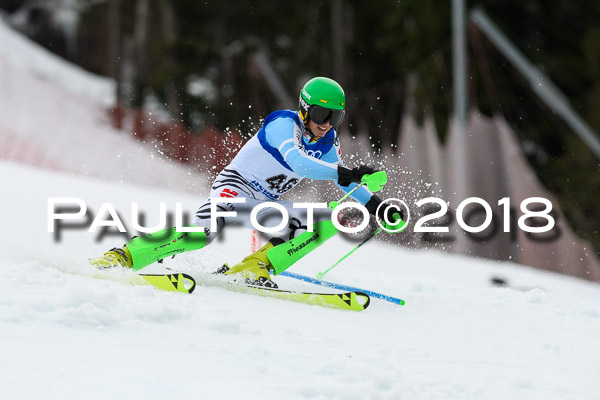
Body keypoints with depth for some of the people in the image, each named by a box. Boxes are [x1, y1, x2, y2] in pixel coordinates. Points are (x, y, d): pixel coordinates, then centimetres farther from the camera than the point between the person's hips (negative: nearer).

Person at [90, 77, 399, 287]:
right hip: (235, 186, -8)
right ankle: (123, 257, -30)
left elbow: (342, 180, 23)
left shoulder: (329, 143, 5)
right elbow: (296, 160, -38)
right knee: (205, 230, -34)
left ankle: (251, 268, -18)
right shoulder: (284, 124, -19)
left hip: (265, 205, 8)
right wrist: (348, 174, -46)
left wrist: (375, 204, 15)